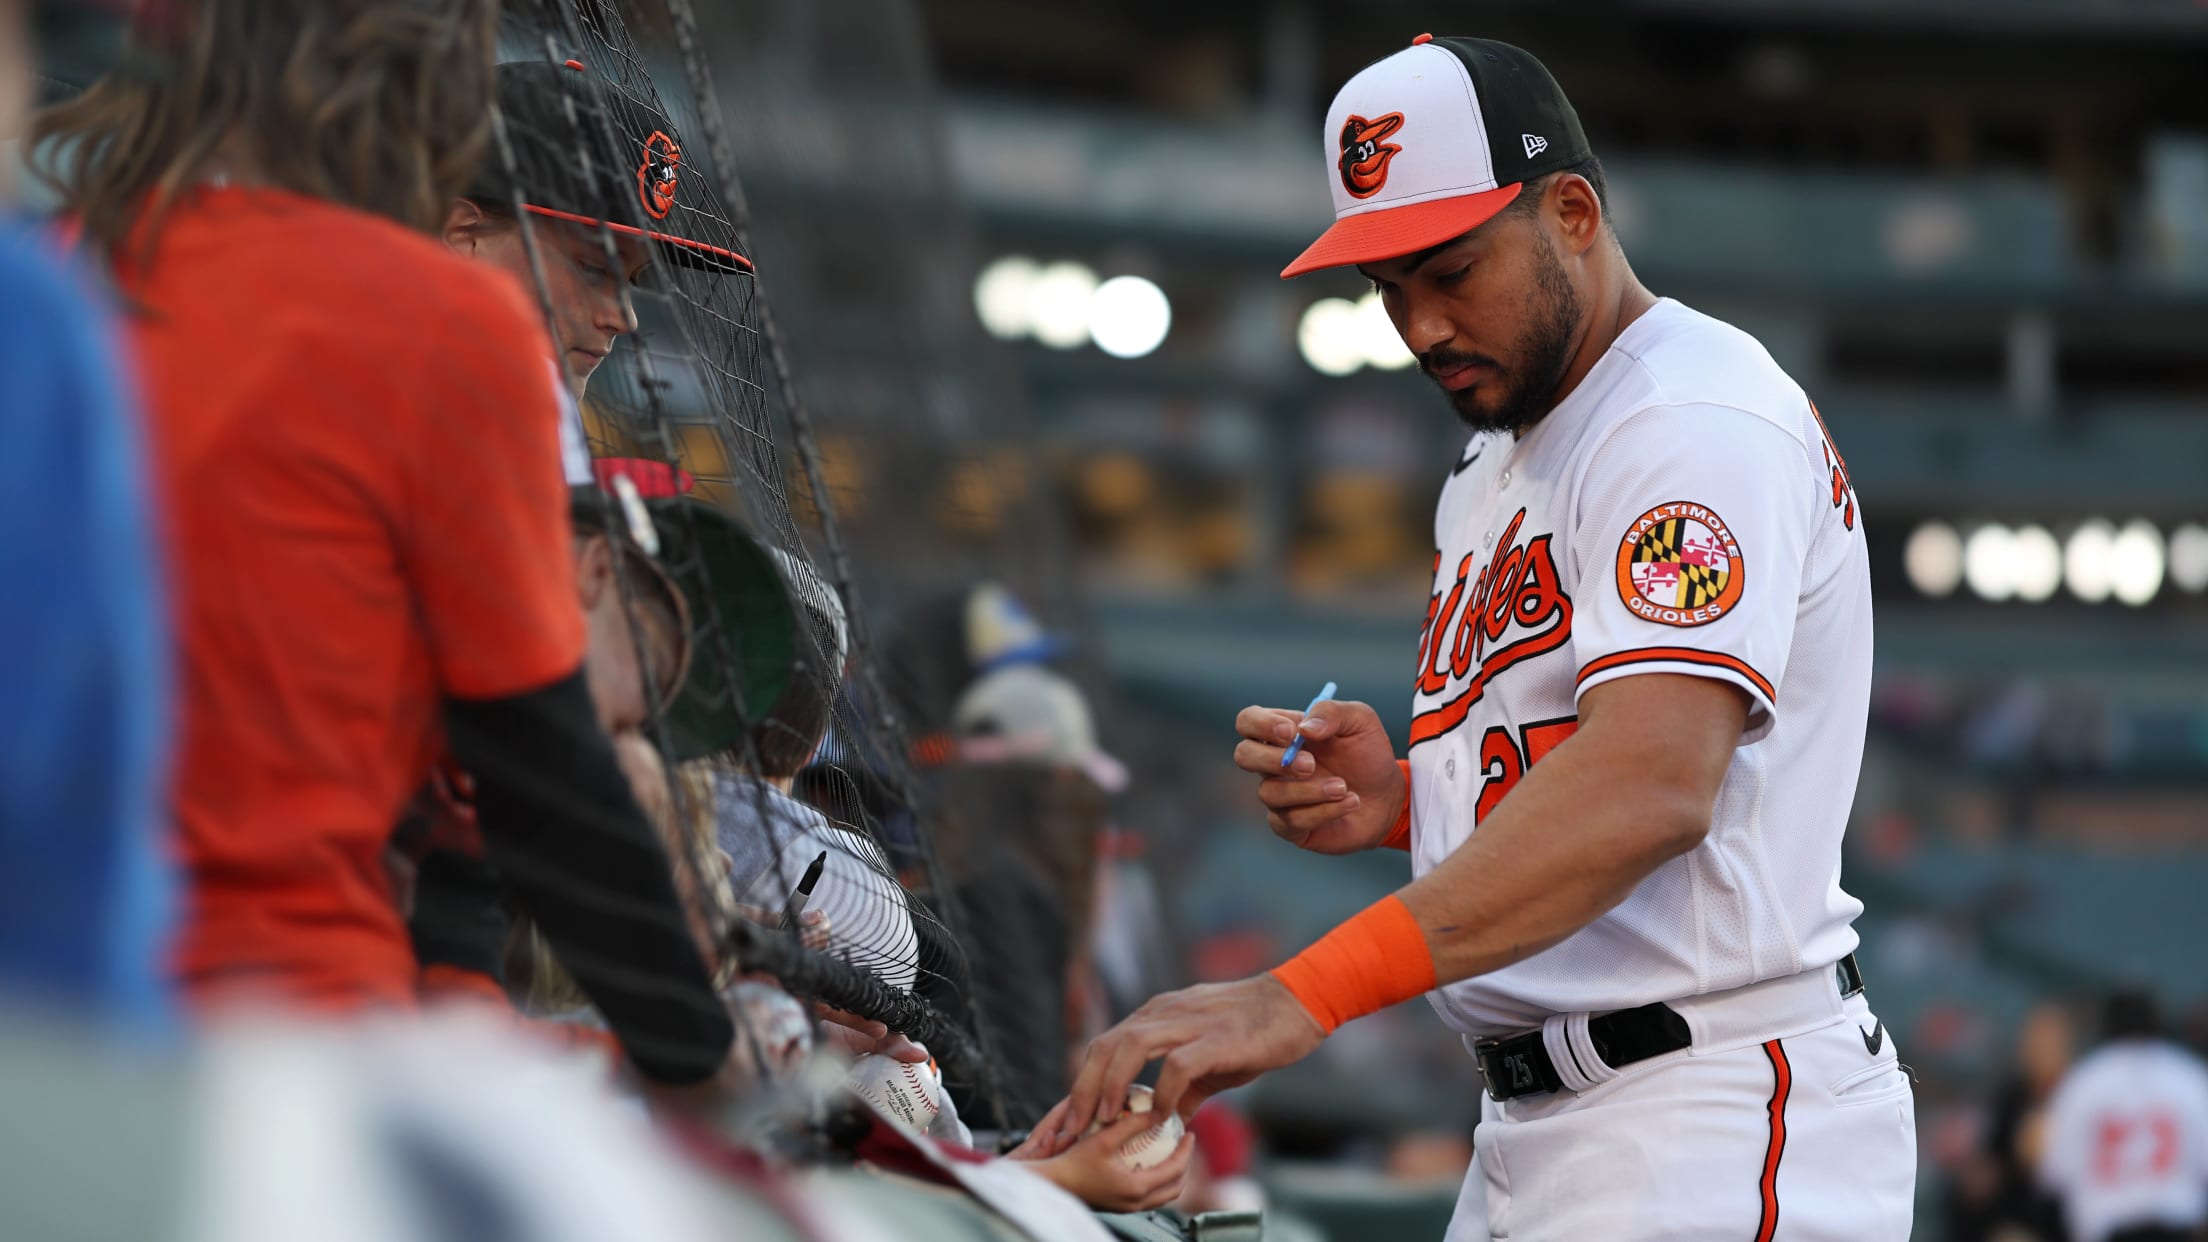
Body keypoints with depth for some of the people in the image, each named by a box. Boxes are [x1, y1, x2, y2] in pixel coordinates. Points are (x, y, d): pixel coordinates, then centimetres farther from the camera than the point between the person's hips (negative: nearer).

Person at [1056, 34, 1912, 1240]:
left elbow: (1649, 787, -27)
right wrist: (1399, 799, 2)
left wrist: (1298, 996, -34)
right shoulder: (1490, 469, 19)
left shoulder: (1703, 418, -13)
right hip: (1537, 1135, 9)